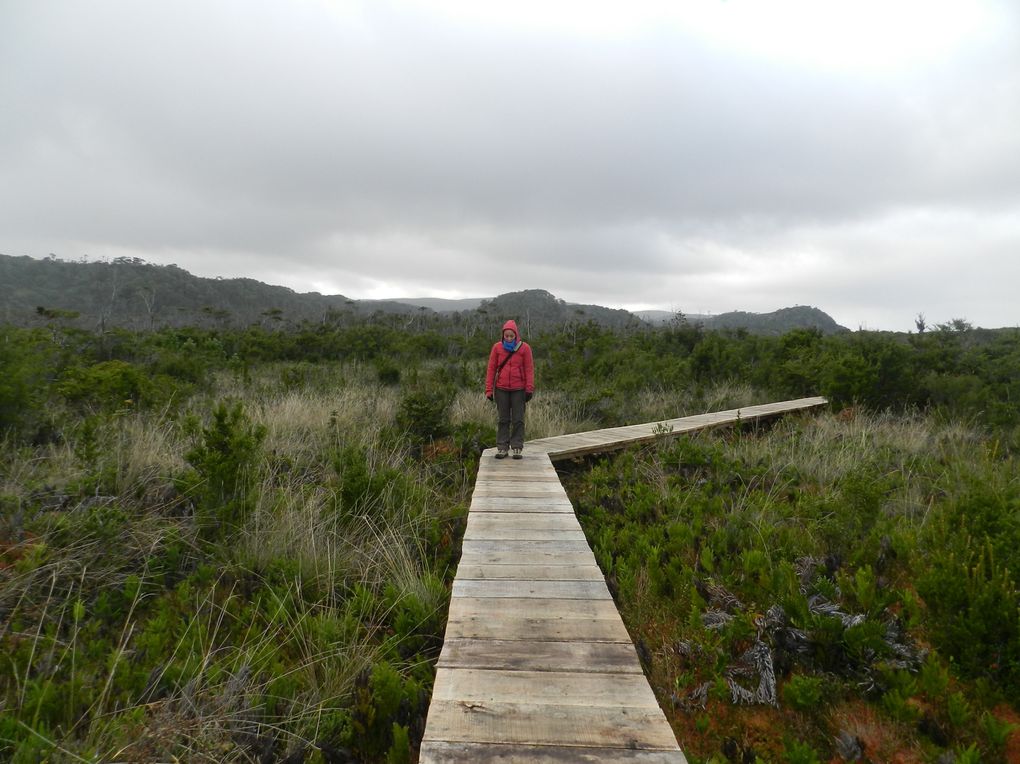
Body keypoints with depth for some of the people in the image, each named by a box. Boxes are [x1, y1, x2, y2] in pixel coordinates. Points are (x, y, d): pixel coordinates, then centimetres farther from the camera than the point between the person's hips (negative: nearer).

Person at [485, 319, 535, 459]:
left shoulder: (525, 348, -3)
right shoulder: (497, 347, 1)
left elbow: (529, 369, -2)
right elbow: (491, 369, 3)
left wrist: (529, 389, -9)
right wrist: (489, 389, 0)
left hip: (518, 389, -1)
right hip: (501, 389, 1)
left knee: (518, 420, 2)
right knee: (502, 420, 6)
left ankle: (517, 448, 9)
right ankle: (502, 448, 12)